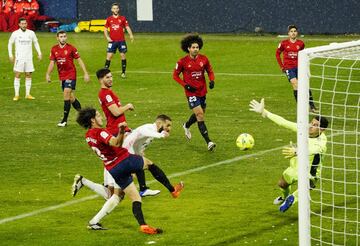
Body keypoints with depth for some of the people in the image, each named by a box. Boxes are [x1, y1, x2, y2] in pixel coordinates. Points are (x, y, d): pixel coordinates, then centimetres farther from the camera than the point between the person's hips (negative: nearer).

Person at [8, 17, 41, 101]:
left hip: (29, 58, 2)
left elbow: (36, 43, 16)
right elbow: (10, 43, 7)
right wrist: (10, 55, -1)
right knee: (17, 75, -4)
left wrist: (39, 53, 7)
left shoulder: (31, 33, 3)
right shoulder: (15, 33, -3)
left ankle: (27, 94, 11)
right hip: (19, 58, -2)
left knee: (28, 75, 4)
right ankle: (17, 95, -2)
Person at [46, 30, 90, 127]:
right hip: (62, 76, 5)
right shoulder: (54, 49, 5)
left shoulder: (71, 48, -6)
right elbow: (52, 63, 8)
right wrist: (48, 74, -5)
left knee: (66, 94, -15)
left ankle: (65, 120, -12)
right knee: (71, 97, 9)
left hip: (71, 75, -5)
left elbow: (79, 60, -2)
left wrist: (85, 73, -6)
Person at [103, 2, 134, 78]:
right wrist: (107, 37, -5)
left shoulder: (123, 18, 3)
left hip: (121, 40, 0)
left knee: (123, 56, 1)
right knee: (109, 56, -4)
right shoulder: (109, 19, 5)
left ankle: (123, 72, 11)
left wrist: (131, 35, -18)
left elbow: (127, 27, -1)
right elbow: (105, 29, 11)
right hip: (112, 41, 0)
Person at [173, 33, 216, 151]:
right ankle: (208, 142, -19)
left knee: (199, 114, 19)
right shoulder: (183, 62, -10)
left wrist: (212, 80, -8)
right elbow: (175, 75, 0)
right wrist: (185, 85, -13)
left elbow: (210, 71, 12)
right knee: (200, 115, -16)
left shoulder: (203, 59, -2)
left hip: (202, 91, 5)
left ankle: (186, 126, 53)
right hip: (191, 92, -5)